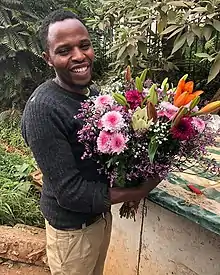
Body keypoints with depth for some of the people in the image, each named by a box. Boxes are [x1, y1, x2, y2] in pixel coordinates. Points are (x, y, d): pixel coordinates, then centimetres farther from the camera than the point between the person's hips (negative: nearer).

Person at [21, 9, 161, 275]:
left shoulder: (93, 93, -2)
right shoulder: (42, 109, -28)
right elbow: (69, 192, -27)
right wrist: (138, 192, -21)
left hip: (102, 212, 7)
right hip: (72, 226, -7)